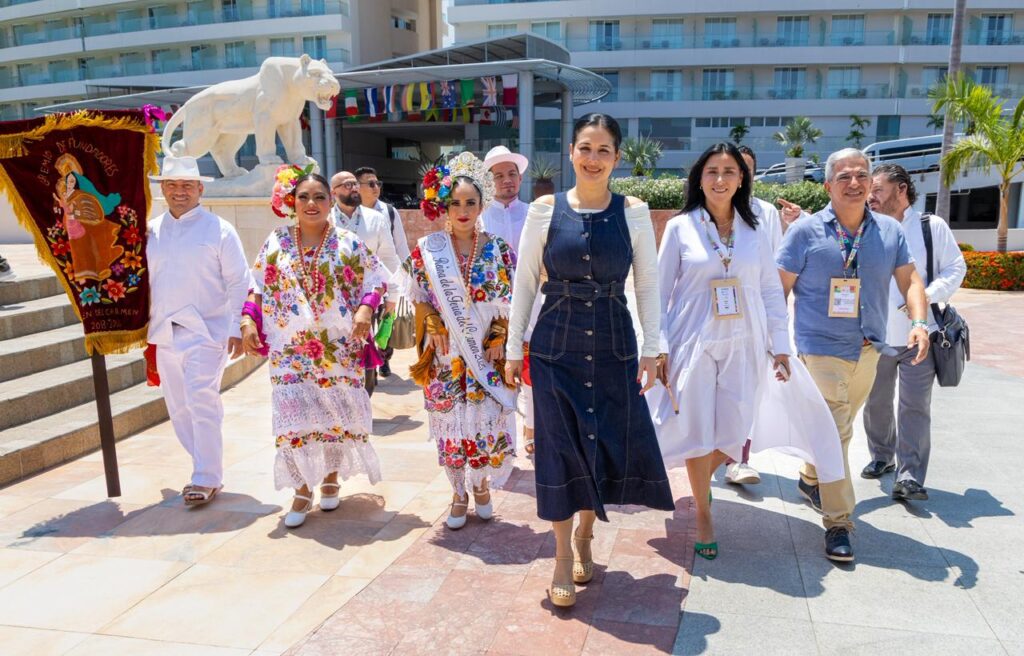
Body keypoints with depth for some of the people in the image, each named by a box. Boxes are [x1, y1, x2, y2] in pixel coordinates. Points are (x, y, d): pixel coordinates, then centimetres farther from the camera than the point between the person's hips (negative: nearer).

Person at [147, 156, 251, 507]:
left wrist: (237, 328, -10)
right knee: (179, 408, 11)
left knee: (202, 403, -11)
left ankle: (206, 479, 0)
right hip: (165, 333, 6)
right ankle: (207, 470, 24)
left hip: (206, 332, -6)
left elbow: (238, 283, -5)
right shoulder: (151, 231, 11)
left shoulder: (219, 229, -3)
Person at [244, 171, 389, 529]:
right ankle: (302, 489, 11)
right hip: (291, 347, 1)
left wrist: (364, 310, -15)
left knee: (337, 412, 8)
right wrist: (249, 322, -3)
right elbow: (257, 286, 9)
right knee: (295, 415, -3)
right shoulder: (277, 241, 5)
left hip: (339, 347, 0)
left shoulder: (348, 242, 0)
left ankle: (331, 476, 29)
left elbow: (377, 278, 1)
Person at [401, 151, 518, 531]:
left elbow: (508, 304, 1)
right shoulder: (427, 250, -1)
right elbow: (419, 298, 3)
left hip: (487, 352, 0)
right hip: (446, 353, 0)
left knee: (489, 419, 4)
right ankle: (459, 494, 23)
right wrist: (436, 327, -9)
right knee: (451, 421, 6)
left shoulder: (497, 250, 0)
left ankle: (481, 485, 28)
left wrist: (498, 339, -6)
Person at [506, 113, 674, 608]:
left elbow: (648, 284, 2)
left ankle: (584, 533, 34)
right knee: (559, 447, 3)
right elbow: (524, 282, 2)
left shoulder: (633, 211, 0)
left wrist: (651, 351, -2)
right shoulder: (545, 209, -1)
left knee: (611, 445, 6)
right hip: (556, 345, -1)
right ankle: (563, 557, 19)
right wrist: (514, 349, 1)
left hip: (615, 346, 1)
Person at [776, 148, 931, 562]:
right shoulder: (805, 231, -7)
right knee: (833, 432, -7)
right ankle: (838, 523, 2)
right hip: (822, 349, -5)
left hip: (868, 350, 5)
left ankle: (810, 479, 44)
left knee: (837, 426, 19)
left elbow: (909, 278, 7)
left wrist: (919, 322, -10)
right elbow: (780, 288, -6)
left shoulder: (890, 231, 5)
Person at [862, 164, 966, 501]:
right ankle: (882, 456, 34)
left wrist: (928, 296, -17)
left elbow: (956, 267, 2)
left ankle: (910, 476, 1)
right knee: (876, 403, 14)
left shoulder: (932, 227, -2)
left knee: (915, 406, -4)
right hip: (876, 337, 3)